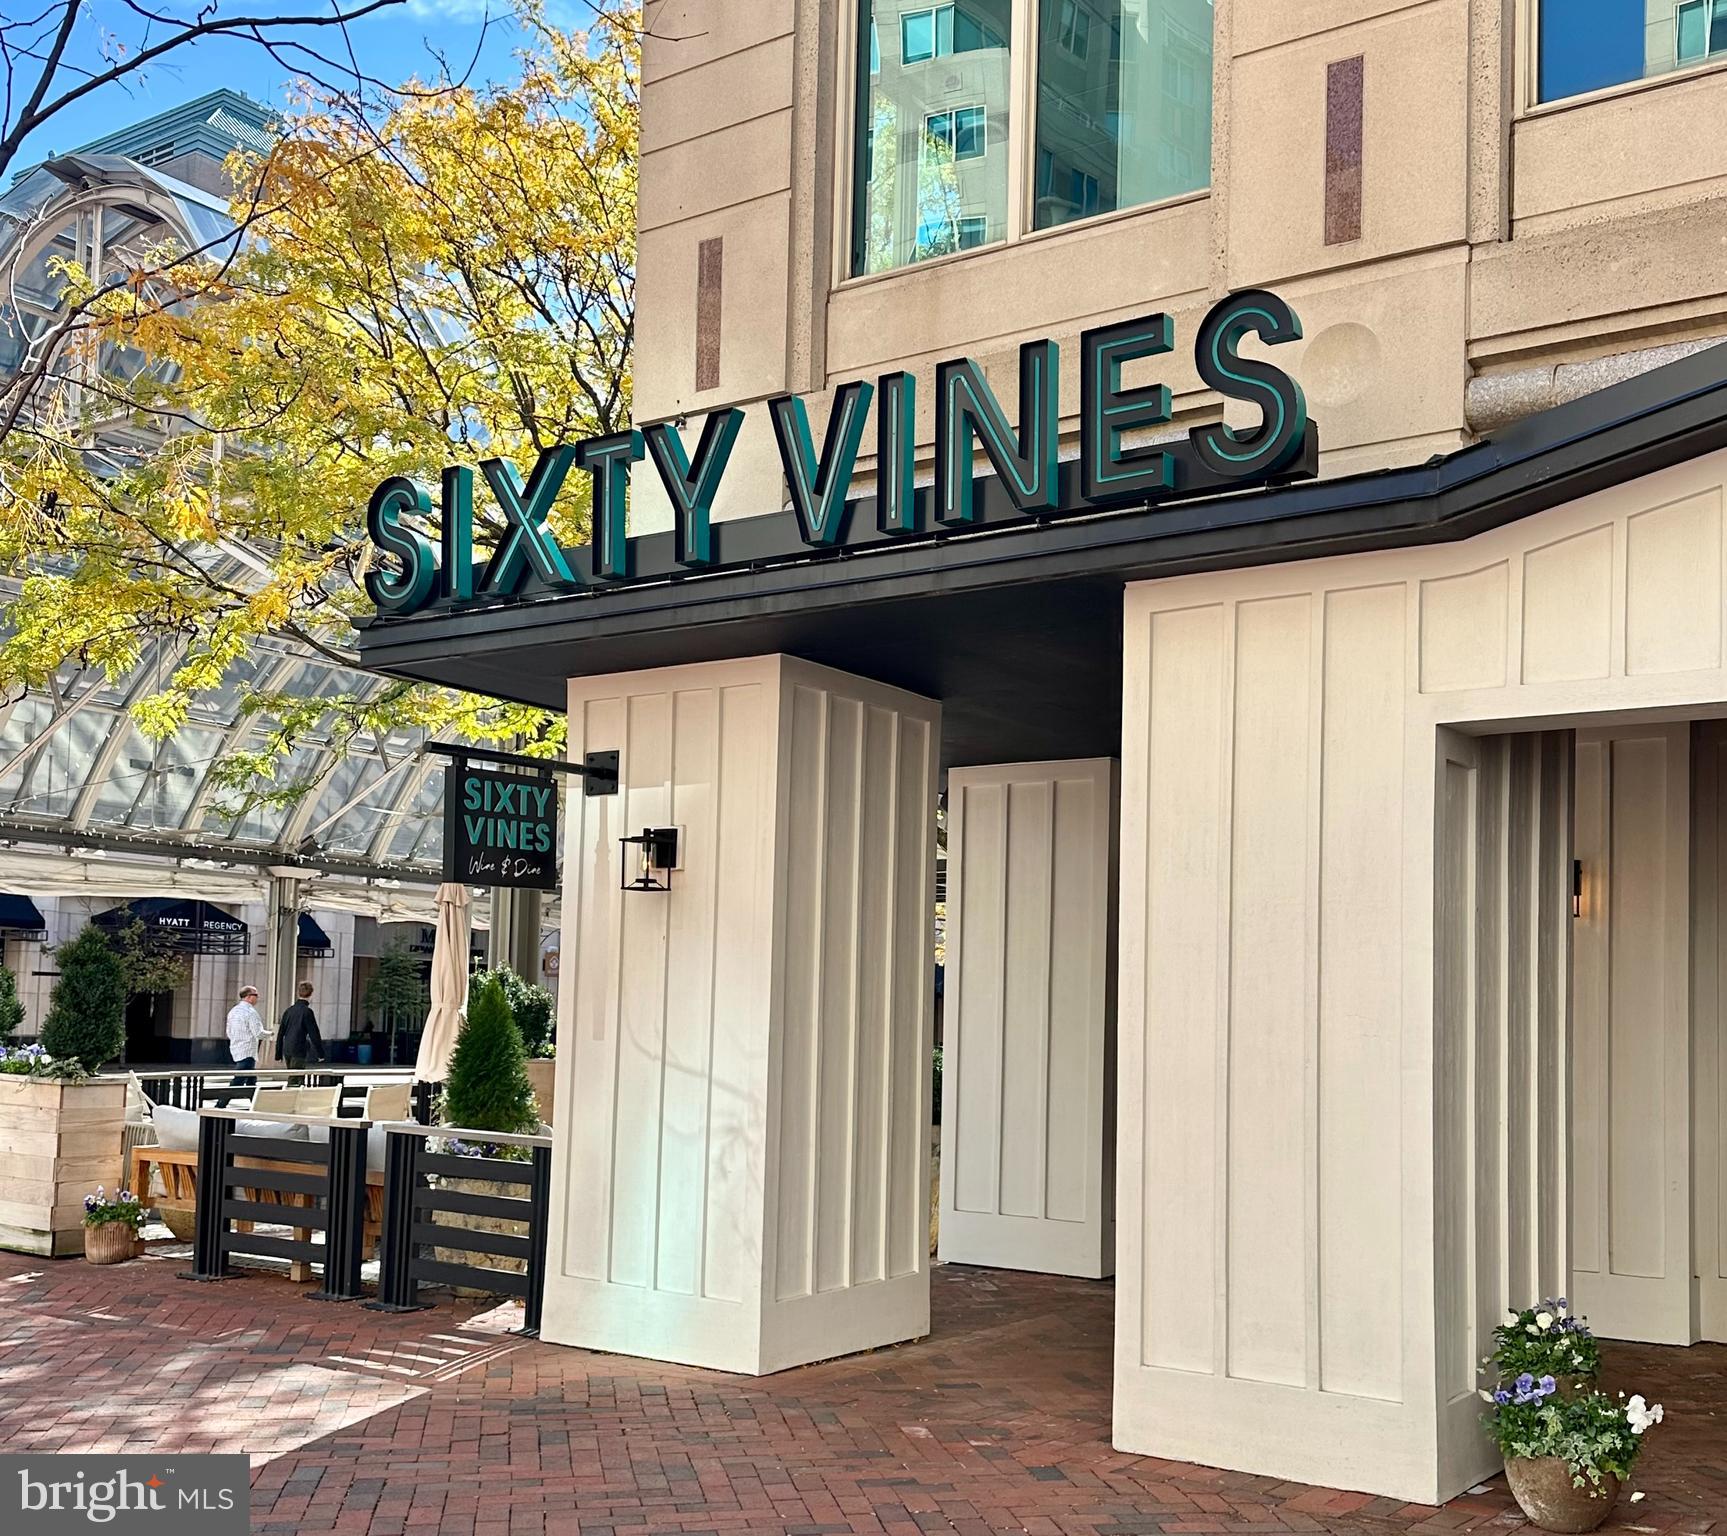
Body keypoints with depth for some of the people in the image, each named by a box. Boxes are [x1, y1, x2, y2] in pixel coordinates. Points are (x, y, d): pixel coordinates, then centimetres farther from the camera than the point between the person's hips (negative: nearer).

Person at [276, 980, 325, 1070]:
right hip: (299, 1052, -7)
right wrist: (320, 1053, -4)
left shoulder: (288, 1010, 9)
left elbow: (281, 1033, 12)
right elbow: (314, 1033, -11)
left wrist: (278, 1054, 18)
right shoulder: (307, 1011, -11)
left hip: (287, 1050, 7)